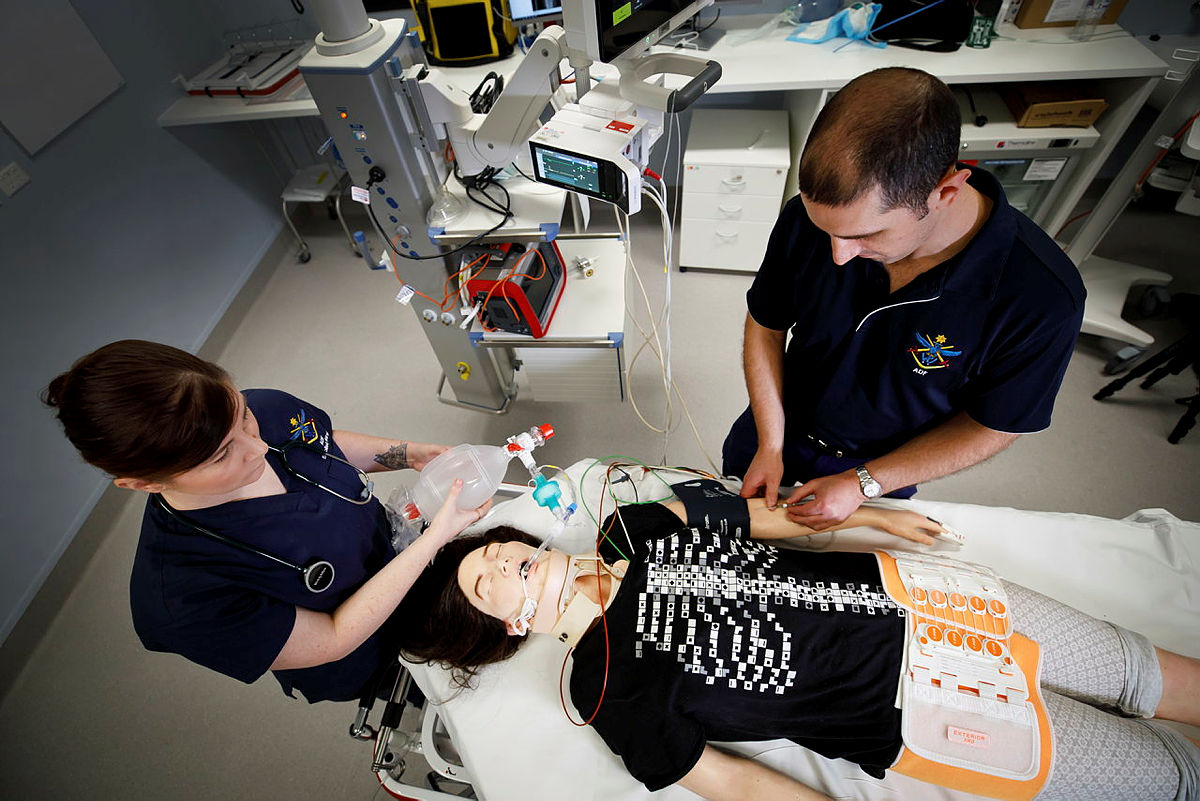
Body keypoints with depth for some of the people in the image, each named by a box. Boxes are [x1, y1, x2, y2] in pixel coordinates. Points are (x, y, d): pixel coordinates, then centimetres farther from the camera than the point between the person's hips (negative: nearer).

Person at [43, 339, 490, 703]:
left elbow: (331, 443, -2)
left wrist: (409, 454, -18)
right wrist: (436, 536, -35)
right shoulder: (182, 596, -40)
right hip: (363, 662, -4)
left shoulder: (265, 409, -26)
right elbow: (333, 640, -28)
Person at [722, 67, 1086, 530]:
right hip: (774, 431, 2)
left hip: (881, 465, -1)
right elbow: (765, 328, -12)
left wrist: (864, 484, -21)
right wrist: (770, 446, -15)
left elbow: (993, 427, -16)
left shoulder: (1042, 300, -31)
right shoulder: (808, 217, -27)